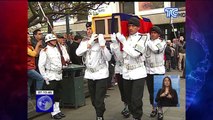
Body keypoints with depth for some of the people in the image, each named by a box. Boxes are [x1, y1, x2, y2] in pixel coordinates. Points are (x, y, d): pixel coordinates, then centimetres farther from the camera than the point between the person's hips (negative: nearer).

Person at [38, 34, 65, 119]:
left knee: (58, 94, 13)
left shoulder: (57, 49, 14)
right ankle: (54, 112, 8)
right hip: (51, 76, -7)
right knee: (52, 95, -3)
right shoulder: (44, 51, -9)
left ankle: (57, 110, 24)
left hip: (59, 76, 8)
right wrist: (45, 77, -15)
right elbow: (41, 65, -14)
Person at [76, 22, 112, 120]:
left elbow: (108, 58, -14)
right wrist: (90, 43, -20)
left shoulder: (100, 41, -7)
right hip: (90, 74, 5)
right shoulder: (84, 42, 5)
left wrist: (103, 46, -25)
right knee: (93, 100, 15)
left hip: (101, 74, -5)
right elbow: (78, 53, -15)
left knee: (99, 100, -7)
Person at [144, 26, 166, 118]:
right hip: (148, 70, 3)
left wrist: (147, 39, -16)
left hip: (158, 70, -3)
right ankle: (154, 109, 24)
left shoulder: (162, 42, 0)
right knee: (151, 91, 10)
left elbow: (156, 49, -22)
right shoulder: (147, 42, 7)